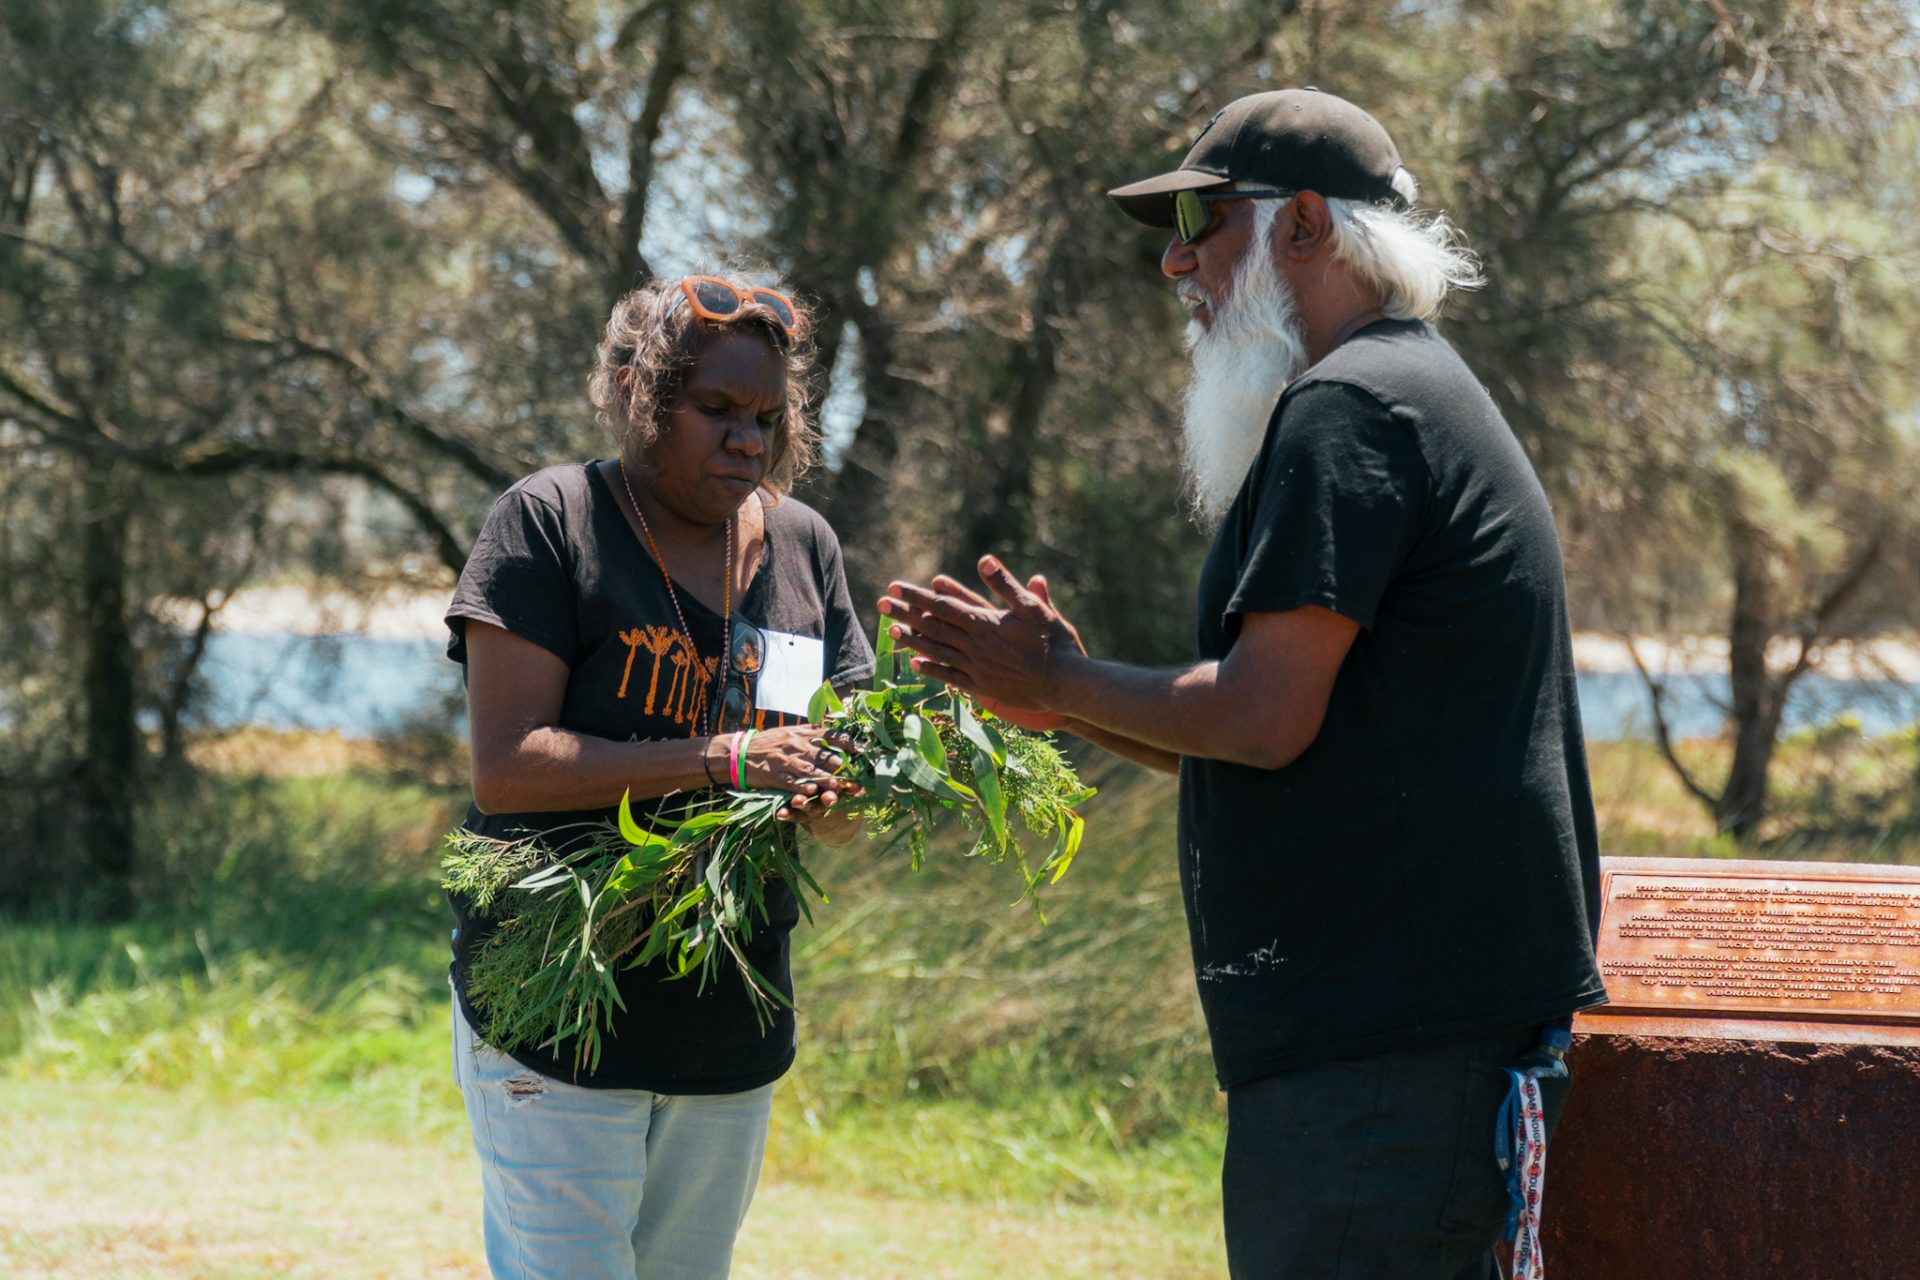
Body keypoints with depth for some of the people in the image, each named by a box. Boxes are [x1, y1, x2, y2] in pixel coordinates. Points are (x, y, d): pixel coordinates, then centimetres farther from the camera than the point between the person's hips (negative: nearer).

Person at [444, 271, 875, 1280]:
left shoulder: (802, 546, 9)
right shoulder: (552, 522, -7)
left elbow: (841, 784, 12)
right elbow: (505, 767, -16)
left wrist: (832, 801, -14)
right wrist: (726, 760, -25)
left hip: (733, 1031, 6)